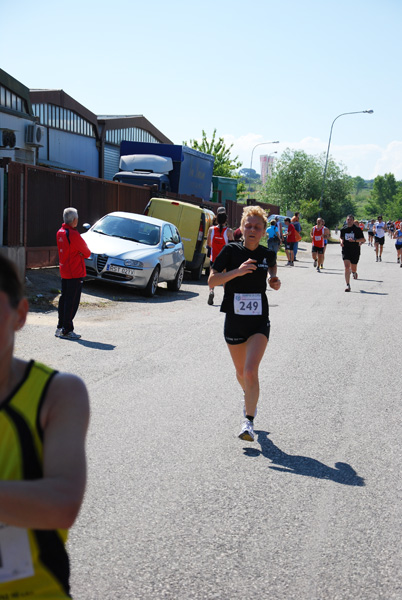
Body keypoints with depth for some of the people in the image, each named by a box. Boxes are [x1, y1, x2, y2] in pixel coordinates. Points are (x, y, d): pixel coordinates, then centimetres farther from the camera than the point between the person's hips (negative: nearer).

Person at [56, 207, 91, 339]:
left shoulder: (60, 232, 8)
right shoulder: (73, 234, -20)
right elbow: (87, 252, -11)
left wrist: (79, 253, 1)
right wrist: (84, 254, 10)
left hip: (63, 271, 9)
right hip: (75, 272, -9)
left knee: (64, 299, 16)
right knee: (72, 301, -4)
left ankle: (60, 327, 22)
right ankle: (67, 330, -1)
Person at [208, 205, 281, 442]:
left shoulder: (268, 254, 0)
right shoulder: (231, 251, -7)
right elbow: (212, 280, -11)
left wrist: (274, 280, 5)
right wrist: (237, 271, -24)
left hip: (259, 322, -1)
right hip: (234, 322, 1)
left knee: (251, 371, -18)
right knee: (241, 371, 18)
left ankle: (249, 421, -7)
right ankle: (250, 397, 50)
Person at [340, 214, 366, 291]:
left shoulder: (357, 229, -4)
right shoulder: (343, 229, 6)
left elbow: (363, 239, -5)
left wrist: (354, 240, -21)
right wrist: (341, 241, -3)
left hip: (355, 251, -1)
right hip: (345, 250, 1)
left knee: (353, 268, 9)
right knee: (347, 267, -14)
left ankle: (354, 272, 49)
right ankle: (348, 285, -13)